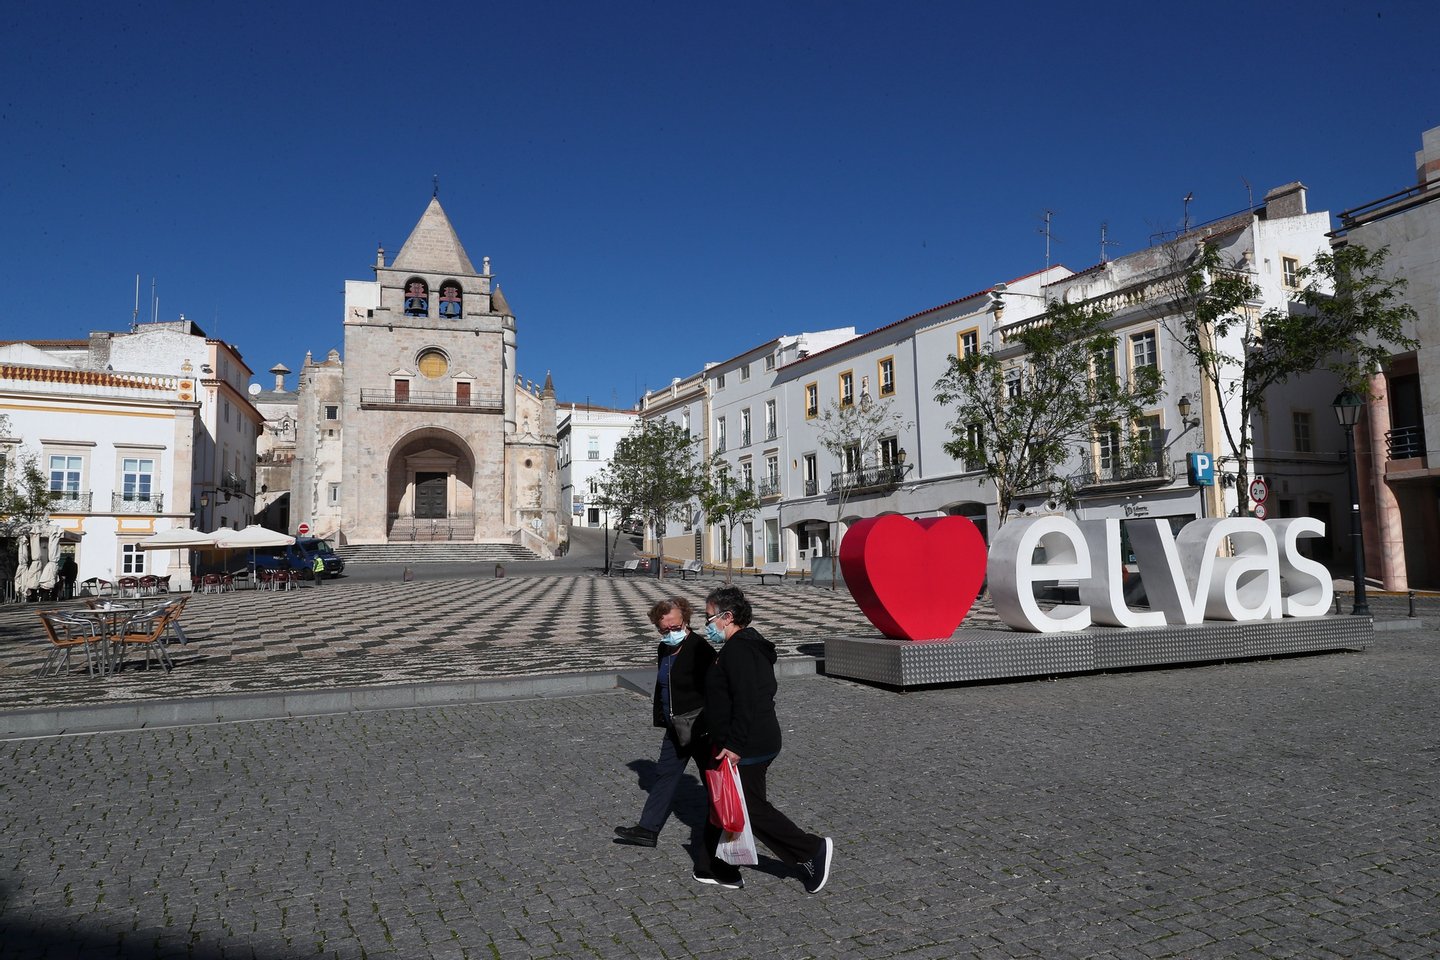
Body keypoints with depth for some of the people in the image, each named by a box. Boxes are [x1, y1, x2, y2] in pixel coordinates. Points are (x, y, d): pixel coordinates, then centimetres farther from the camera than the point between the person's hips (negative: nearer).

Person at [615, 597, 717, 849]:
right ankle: (648, 830, 22)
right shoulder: (664, 650, 6)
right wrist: (662, 719, 18)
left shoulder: (699, 649, -20)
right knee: (665, 774, 14)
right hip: (676, 729, 8)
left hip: (701, 728, -8)